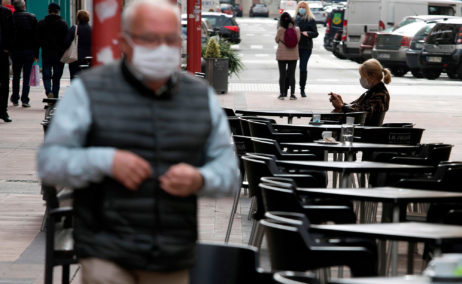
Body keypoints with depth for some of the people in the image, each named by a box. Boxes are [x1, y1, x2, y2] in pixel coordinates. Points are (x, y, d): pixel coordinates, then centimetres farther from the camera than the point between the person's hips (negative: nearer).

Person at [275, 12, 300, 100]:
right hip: (293, 55, 2)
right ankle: (292, 94, 5)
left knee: (282, 75, 5)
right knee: (292, 75, 8)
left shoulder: (280, 30, -13)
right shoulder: (297, 29, -6)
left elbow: (277, 40, 0)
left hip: (282, 55, -2)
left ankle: (282, 94, 5)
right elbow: (298, 39, 6)